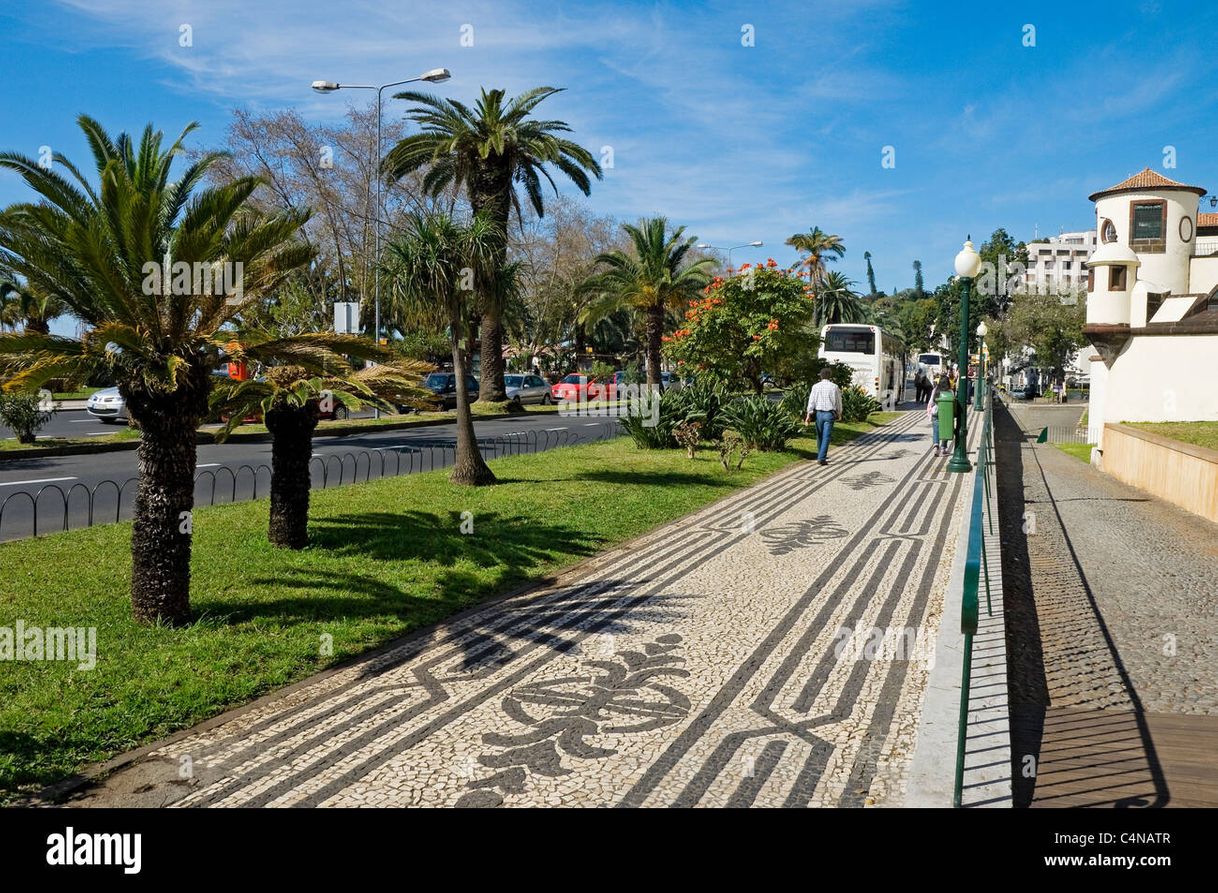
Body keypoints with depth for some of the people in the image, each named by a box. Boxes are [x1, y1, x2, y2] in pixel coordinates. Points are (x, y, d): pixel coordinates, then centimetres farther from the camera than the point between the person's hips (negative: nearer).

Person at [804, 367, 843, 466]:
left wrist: (809, 414, -5)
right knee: (826, 437, -3)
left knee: (819, 436, 17)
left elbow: (811, 401, -4)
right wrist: (839, 413, 21)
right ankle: (822, 458, -11)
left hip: (819, 413, 2)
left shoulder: (815, 386, 0)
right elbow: (838, 402, 6)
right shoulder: (834, 387, -1)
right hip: (830, 414, -2)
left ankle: (821, 455, 31)